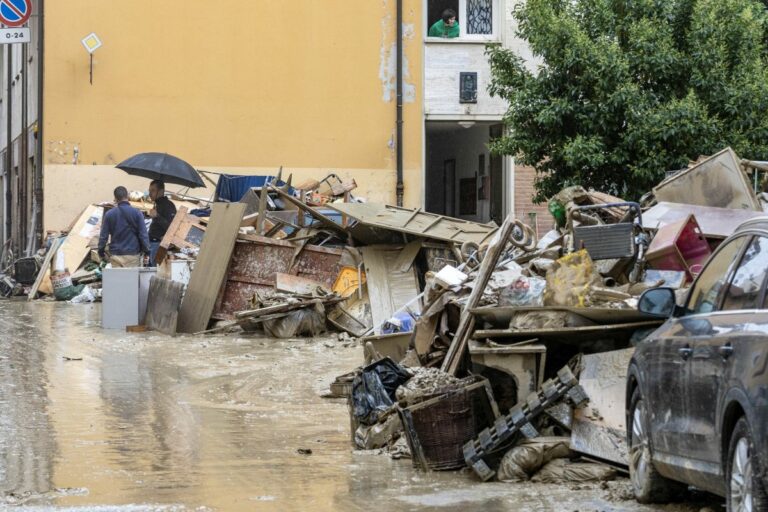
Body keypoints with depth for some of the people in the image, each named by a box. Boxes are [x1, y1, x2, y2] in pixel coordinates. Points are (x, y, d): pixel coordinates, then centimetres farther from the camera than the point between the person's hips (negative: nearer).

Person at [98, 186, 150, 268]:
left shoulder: (109, 215, -1)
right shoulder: (136, 213, -5)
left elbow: (103, 236, 3)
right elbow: (143, 234, -5)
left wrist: (101, 252, 15)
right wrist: (146, 251, 5)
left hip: (115, 255, 1)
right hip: (133, 254, -1)